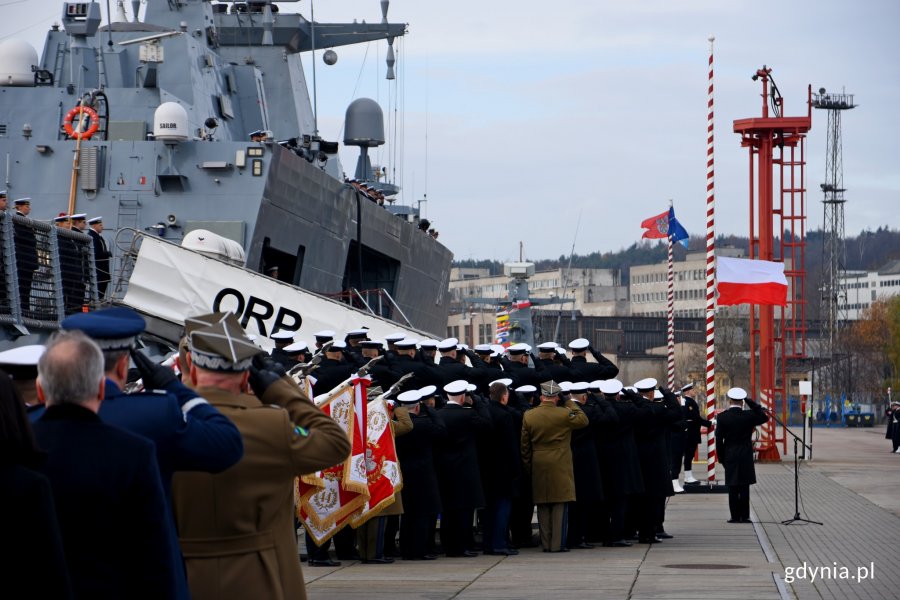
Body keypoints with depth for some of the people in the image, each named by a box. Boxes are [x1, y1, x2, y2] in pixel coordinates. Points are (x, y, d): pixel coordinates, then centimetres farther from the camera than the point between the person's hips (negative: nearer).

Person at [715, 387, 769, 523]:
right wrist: (750, 402, 3)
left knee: (733, 488, 4)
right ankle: (744, 516, 5)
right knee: (744, 488, 4)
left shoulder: (722, 417, -6)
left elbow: (719, 440, -4)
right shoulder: (749, 416, -7)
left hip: (730, 457, 0)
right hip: (746, 457, 0)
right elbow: (764, 417, 11)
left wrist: (722, 458, 6)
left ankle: (735, 516, 3)